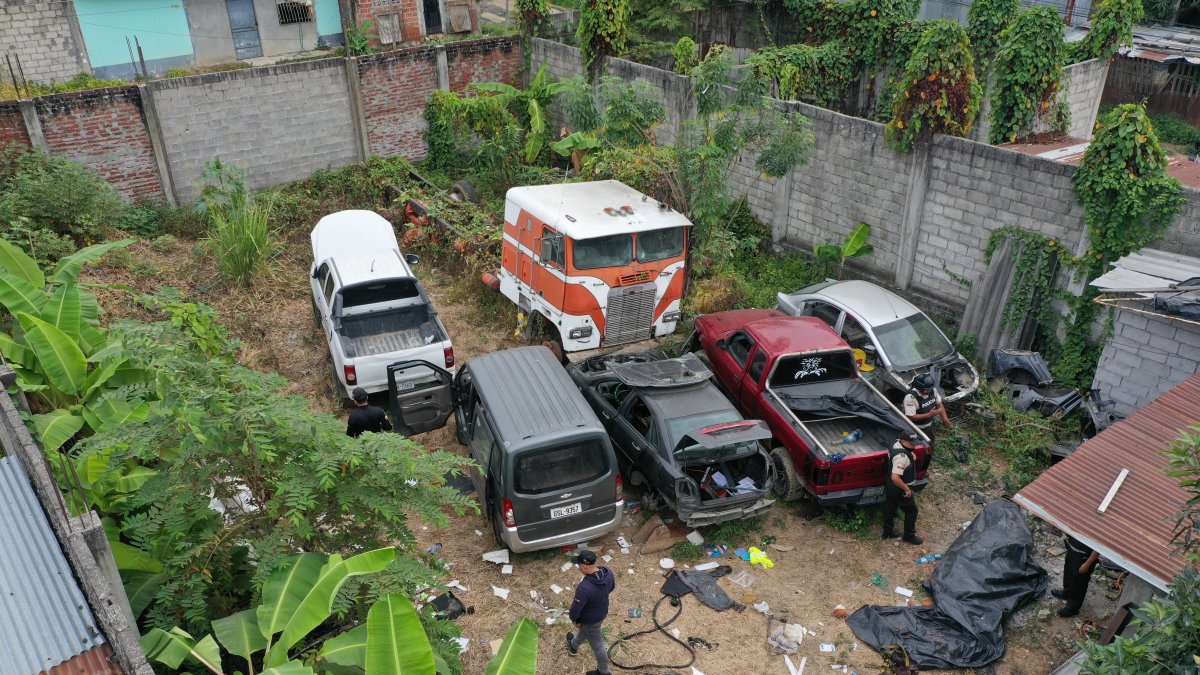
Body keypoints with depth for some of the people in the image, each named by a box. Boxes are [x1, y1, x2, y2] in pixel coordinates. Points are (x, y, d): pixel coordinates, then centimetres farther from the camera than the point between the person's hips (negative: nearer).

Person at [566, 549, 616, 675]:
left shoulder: (584, 588, -43)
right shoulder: (608, 572, -23)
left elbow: (575, 610, -30)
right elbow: (612, 586, 0)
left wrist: (573, 619, -8)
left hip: (591, 619, -7)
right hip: (603, 611, 7)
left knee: (597, 645, 20)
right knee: (584, 630, 36)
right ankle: (573, 645, 66)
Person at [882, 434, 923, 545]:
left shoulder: (896, 445, -4)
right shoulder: (902, 456, -35)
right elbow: (895, 478, -39)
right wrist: (907, 489, -27)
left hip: (890, 486, 9)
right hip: (900, 490, -9)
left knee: (889, 509, 21)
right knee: (911, 511, 12)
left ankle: (887, 533, 38)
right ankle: (909, 536, 28)